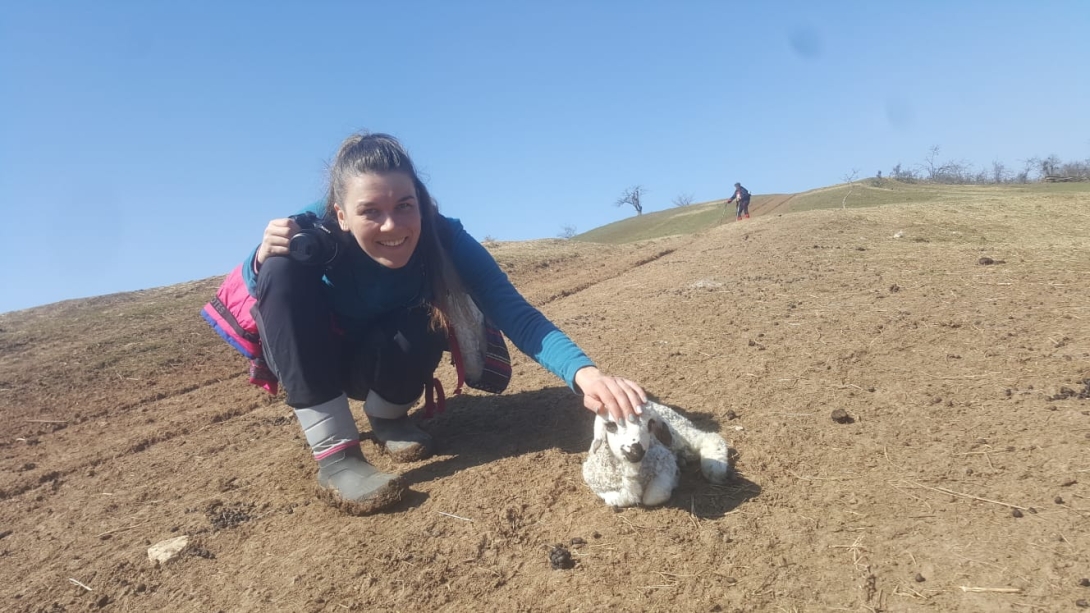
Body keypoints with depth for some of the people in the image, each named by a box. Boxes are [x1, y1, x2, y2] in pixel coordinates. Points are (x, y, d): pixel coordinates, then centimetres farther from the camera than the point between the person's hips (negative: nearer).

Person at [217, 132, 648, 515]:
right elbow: (257, 289, -12)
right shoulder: (314, 230, -31)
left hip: (378, 364, 0)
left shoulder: (444, 239, -31)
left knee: (427, 322, -33)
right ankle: (333, 454, -26)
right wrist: (262, 258, -36)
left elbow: (515, 314, -41)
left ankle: (387, 416, 3)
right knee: (284, 268, -30)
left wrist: (584, 372, -59)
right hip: (305, 361, 0)